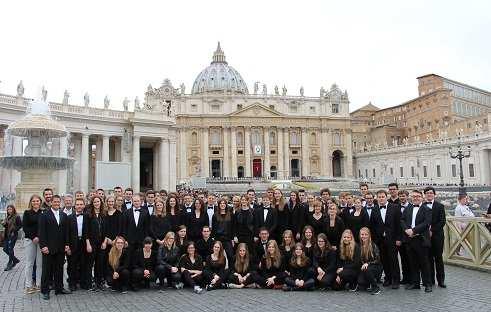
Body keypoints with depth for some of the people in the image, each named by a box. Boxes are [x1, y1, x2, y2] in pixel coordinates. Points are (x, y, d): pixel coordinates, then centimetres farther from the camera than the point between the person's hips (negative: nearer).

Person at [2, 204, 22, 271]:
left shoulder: (17, 217, -7)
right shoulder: (7, 217, 15)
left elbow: (20, 225, -12)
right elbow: (6, 226, 19)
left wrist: (14, 230, -16)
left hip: (13, 235, -8)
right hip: (7, 235, 8)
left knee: (10, 249, -5)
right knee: (5, 249, 6)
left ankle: (10, 264, 6)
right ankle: (15, 260, 23)